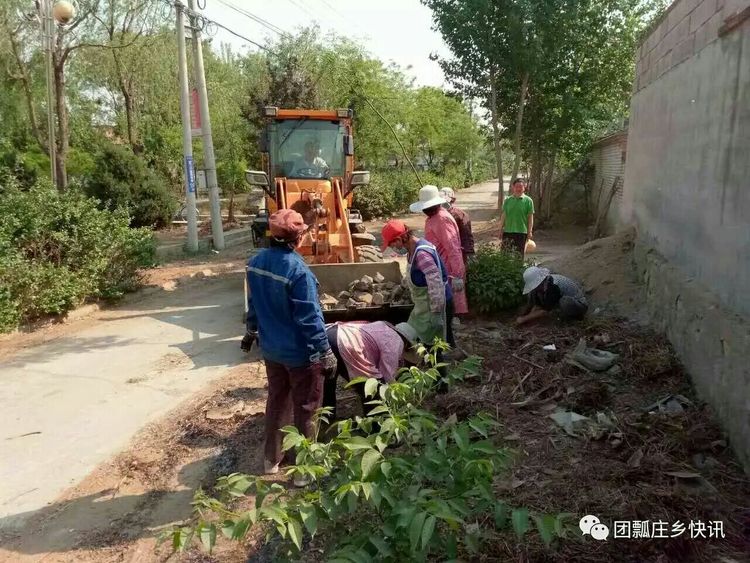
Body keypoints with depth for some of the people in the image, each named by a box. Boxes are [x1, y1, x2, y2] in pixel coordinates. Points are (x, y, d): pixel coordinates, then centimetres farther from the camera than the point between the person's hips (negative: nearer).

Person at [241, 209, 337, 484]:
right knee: (304, 409, 9)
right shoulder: (297, 269, -25)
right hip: (299, 352, -7)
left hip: (270, 348, 7)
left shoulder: (256, 262, -2)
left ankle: (271, 459, 37)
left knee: (276, 400, 23)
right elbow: (310, 317, -23)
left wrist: (251, 332, 25)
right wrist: (325, 353, -16)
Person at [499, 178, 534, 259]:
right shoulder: (507, 200, 6)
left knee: (519, 254, 5)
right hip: (508, 231, 2)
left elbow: (530, 217, 0)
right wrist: (501, 229, 7)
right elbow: (503, 216, 9)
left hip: (521, 232, -2)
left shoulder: (528, 200, 0)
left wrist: (530, 231, -4)